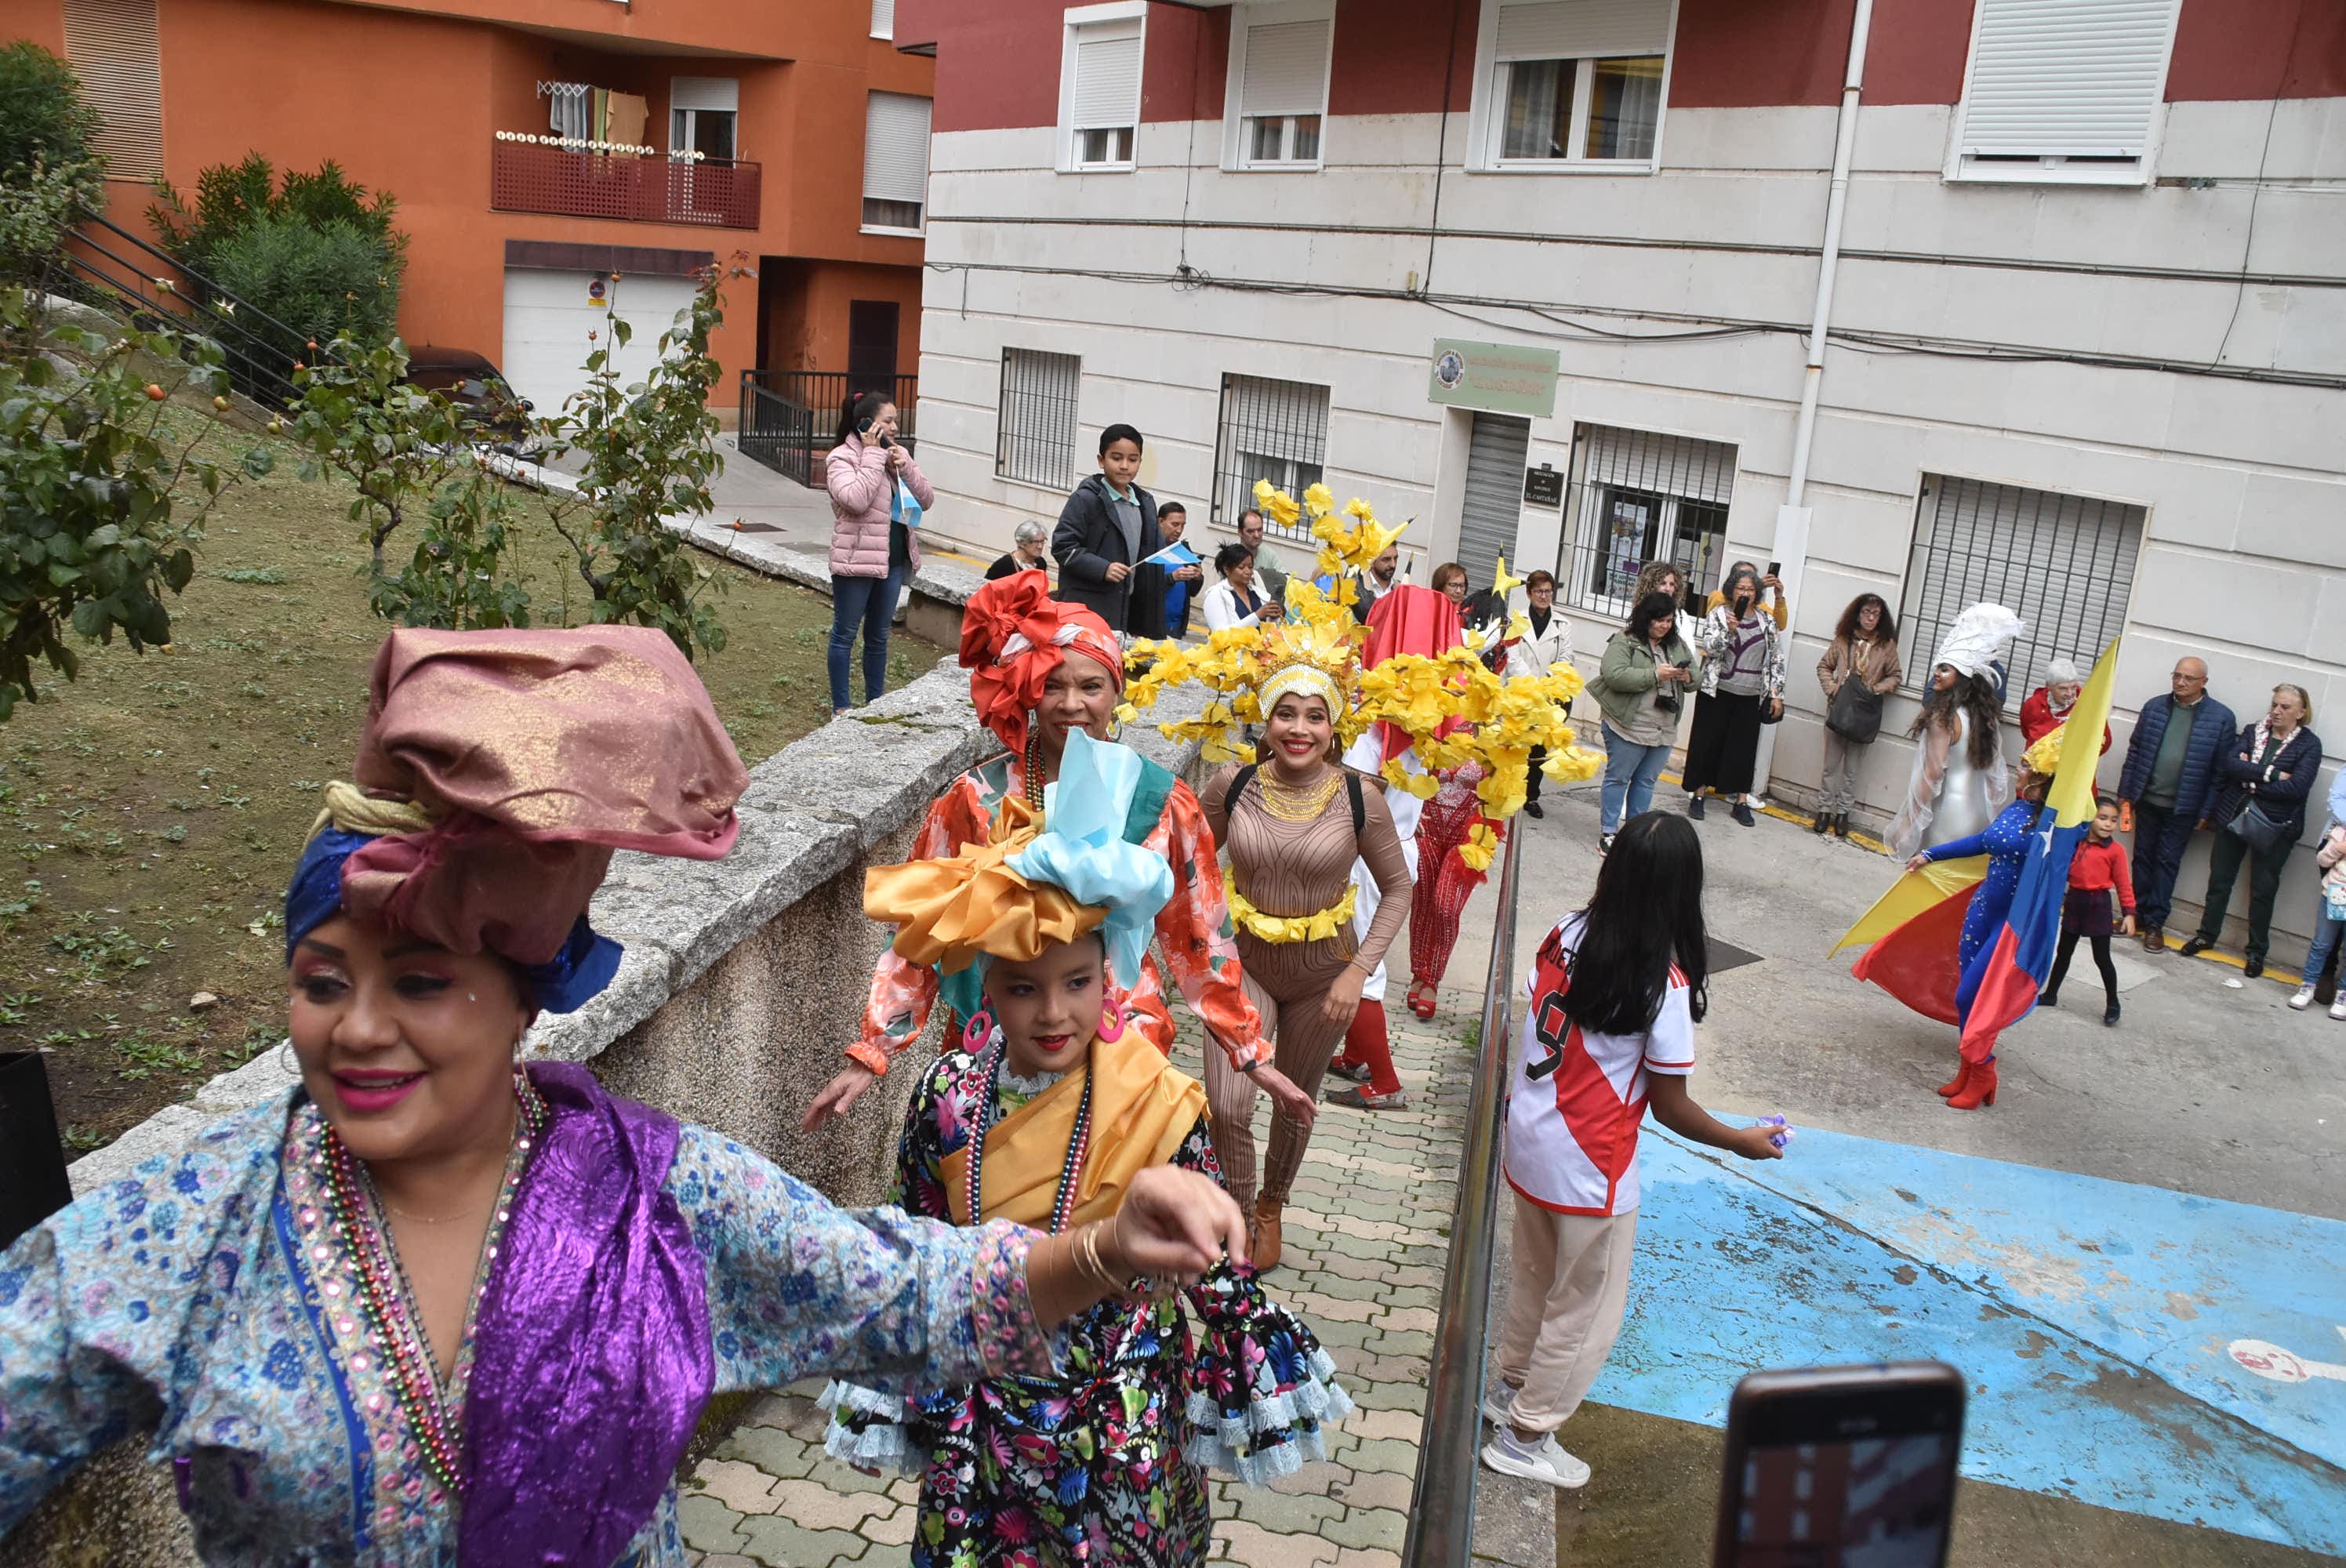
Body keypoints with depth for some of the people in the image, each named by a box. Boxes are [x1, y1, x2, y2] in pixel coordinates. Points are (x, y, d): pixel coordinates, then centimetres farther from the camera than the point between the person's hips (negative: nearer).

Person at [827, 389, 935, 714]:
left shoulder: (896, 456, 11)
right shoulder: (842, 458, -9)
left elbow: (927, 499, 7)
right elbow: (856, 499, -27)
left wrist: (905, 466, -8)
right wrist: (873, 454, -20)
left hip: (894, 559, 7)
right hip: (856, 560, -7)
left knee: (879, 635, 15)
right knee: (845, 633, 4)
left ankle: (876, 700, 26)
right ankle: (841, 706, 12)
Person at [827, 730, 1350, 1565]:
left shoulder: (1157, 1107, -18)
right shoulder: (948, 1097, -12)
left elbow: (1210, 1263, -8)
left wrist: (1260, 1386, -2)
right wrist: (893, 1400, 7)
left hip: (1120, 1418, -2)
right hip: (981, 1405, 2)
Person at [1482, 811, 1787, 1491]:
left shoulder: (1565, 935, -7)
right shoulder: (1664, 982, -22)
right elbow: (1671, 1109, -14)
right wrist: (1742, 1141, 1)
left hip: (1526, 1144, 6)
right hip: (1590, 1169, -6)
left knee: (1535, 1278, 28)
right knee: (1586, 1310, 16)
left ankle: (1511, 1386, 48)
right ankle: (1526, 1435, 28)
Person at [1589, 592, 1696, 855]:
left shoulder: (1678, 645, 12)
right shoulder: (1624, 641, -9)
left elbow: (1695, 678, 17)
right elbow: (1614, 675, -22)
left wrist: (1688, 678, -8)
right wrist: (1655, 675, -23)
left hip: (1664, 730, 6)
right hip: (1628, 726, -6)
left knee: (1646, 781, 13)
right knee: (1618, 778, 3)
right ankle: (1608, 832, 10)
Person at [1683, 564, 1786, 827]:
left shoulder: (1767, 621, 7)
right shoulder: (1718, 615, 0)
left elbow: (1776, 659, 8)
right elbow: (1709, 648, -11)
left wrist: (1777, 694, 3)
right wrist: (1729, 630, -27)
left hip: (1751, 697, 2)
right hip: (1717, 692, -2)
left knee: (1745, 747, 5)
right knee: (1708, 742, 3)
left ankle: (1742, 802, 12)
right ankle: (1698, 794, 14)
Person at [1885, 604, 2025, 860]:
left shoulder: (1944, 718, -17)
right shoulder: (1984, 714, 6)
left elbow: (1933, 772, -18)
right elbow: (1995, 775, 12)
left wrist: (1910, 818, -12)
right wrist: (1988, 809, 21)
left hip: (1947, 810, -8)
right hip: (1978, 810, 8)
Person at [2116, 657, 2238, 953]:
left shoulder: (2221, 718, -7)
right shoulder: (2154, 707, 2)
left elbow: (2220, 770, -6)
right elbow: (2134, 751, 7)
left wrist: (2206, 811, -6)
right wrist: (2125, 792, 6)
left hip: (2182, 807, -3)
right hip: (2147, 800, 3)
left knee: (2167, 862, 4)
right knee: (2143, 858, 11)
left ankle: (2155, 924, 11)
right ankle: (2138, 914, 22)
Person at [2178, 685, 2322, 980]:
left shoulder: (2309, 744, -5)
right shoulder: (2253, 732, 5)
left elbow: (2297, 787, -18)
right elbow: (2230, 763, -11)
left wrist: (2250, 778, -15)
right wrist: (2270, 774, -20)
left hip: (2275, 827, -3)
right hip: (2234, 817, 3)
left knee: (2263, 889, 7)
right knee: (2220, 879, 11)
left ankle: (2257, 950, 20)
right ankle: (2207, 934, 27)